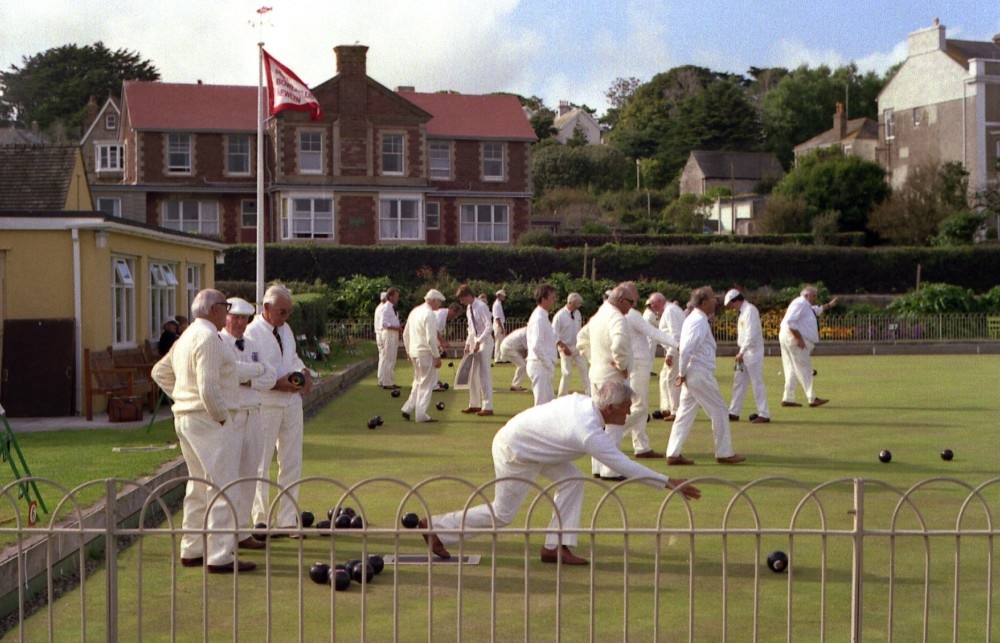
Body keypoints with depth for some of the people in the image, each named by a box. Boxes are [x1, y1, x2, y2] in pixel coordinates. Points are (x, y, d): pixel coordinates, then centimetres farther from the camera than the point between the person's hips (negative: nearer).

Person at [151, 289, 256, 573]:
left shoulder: (186, 337, 15)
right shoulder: (208, 338, -17)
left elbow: (160, 371, 24)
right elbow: (209, 388, -25)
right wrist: (221, 418, -14)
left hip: (186, 417, 11)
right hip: (208, 421, -11)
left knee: (198, 486, 17)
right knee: (221, 487, -8)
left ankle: (192, 551, 23)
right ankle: (219, 557, -8)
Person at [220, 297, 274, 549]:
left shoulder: (251, 344, 17)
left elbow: (270, 377, 8)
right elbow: (227, 369, -22)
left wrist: (249, 380, -10)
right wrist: (257, 369, -6)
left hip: (253, 414, 7)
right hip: (229, 416, -7)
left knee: (248, 475, 9)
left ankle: (243, 532, 16)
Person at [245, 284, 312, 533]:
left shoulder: (286, 329, 12)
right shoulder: (252, 333, -12)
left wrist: (304, 372, 3)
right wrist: (278, 383, -23)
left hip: (292, 401, 7)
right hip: (265, 405, -7)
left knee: (292, 461, 8)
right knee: (261, 463, 2)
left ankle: (287, 519, 17)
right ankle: (261, 519, 13)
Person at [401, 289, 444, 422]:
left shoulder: (414, 311, 12)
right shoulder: (430, 314, -16)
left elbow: (405, 334, 17)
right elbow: (431, 339, -20)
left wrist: (408, 351, 23)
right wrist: (437, 357, -14)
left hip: (414, 352, 8)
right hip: (426, 353, -8)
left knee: (418, 382, 19)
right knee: (426, 384, 0)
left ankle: (408, 409, 17)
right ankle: (421, 415, 3)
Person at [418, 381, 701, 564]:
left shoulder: (582, 400, -6)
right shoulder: (589, 433, -29)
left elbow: (557, 403, 12)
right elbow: (627, 466, -27)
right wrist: (668, 483, -23)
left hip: (526, 439, 9)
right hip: (513, 452, -9)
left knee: (572, 481, 1)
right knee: (502, 514, 4)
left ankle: (556, 547, 5)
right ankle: (436, 527, 14)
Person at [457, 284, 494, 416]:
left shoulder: (481, 307, -17)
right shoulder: (469, 308, 9)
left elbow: (489, 327, -21)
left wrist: (478, 342, -23)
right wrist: (468, 343, 8)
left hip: (484, 342, -9)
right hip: (475, 342, 9)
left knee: (484, 374, -9)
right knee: (473, 375, 12)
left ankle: (487, 407, -7)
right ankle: (474, 404, 21)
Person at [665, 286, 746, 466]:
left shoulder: (692, 319, 15)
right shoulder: (699, 321, -16)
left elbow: (686, 348, 17)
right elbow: (686, 349, -22)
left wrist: (683, 373, 13)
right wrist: (683, 373, -14)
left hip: (692, 375, 9)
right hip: (700, 375, -9)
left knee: (685, 414, 9)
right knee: (719, 411, 1)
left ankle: (673, 454, 8)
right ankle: (724, 454, 9)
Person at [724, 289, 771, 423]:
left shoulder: (750, 310, -16)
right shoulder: (743, 311, 13)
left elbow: (752, 335, -22)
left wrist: (741, 352, -20)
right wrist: (740, 352, 9)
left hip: (753, 352, -10)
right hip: (744, 352, 10)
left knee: (757, 383, -5)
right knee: (739, 382, 11)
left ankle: (764, 414, -1)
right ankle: (734, 413, 17)